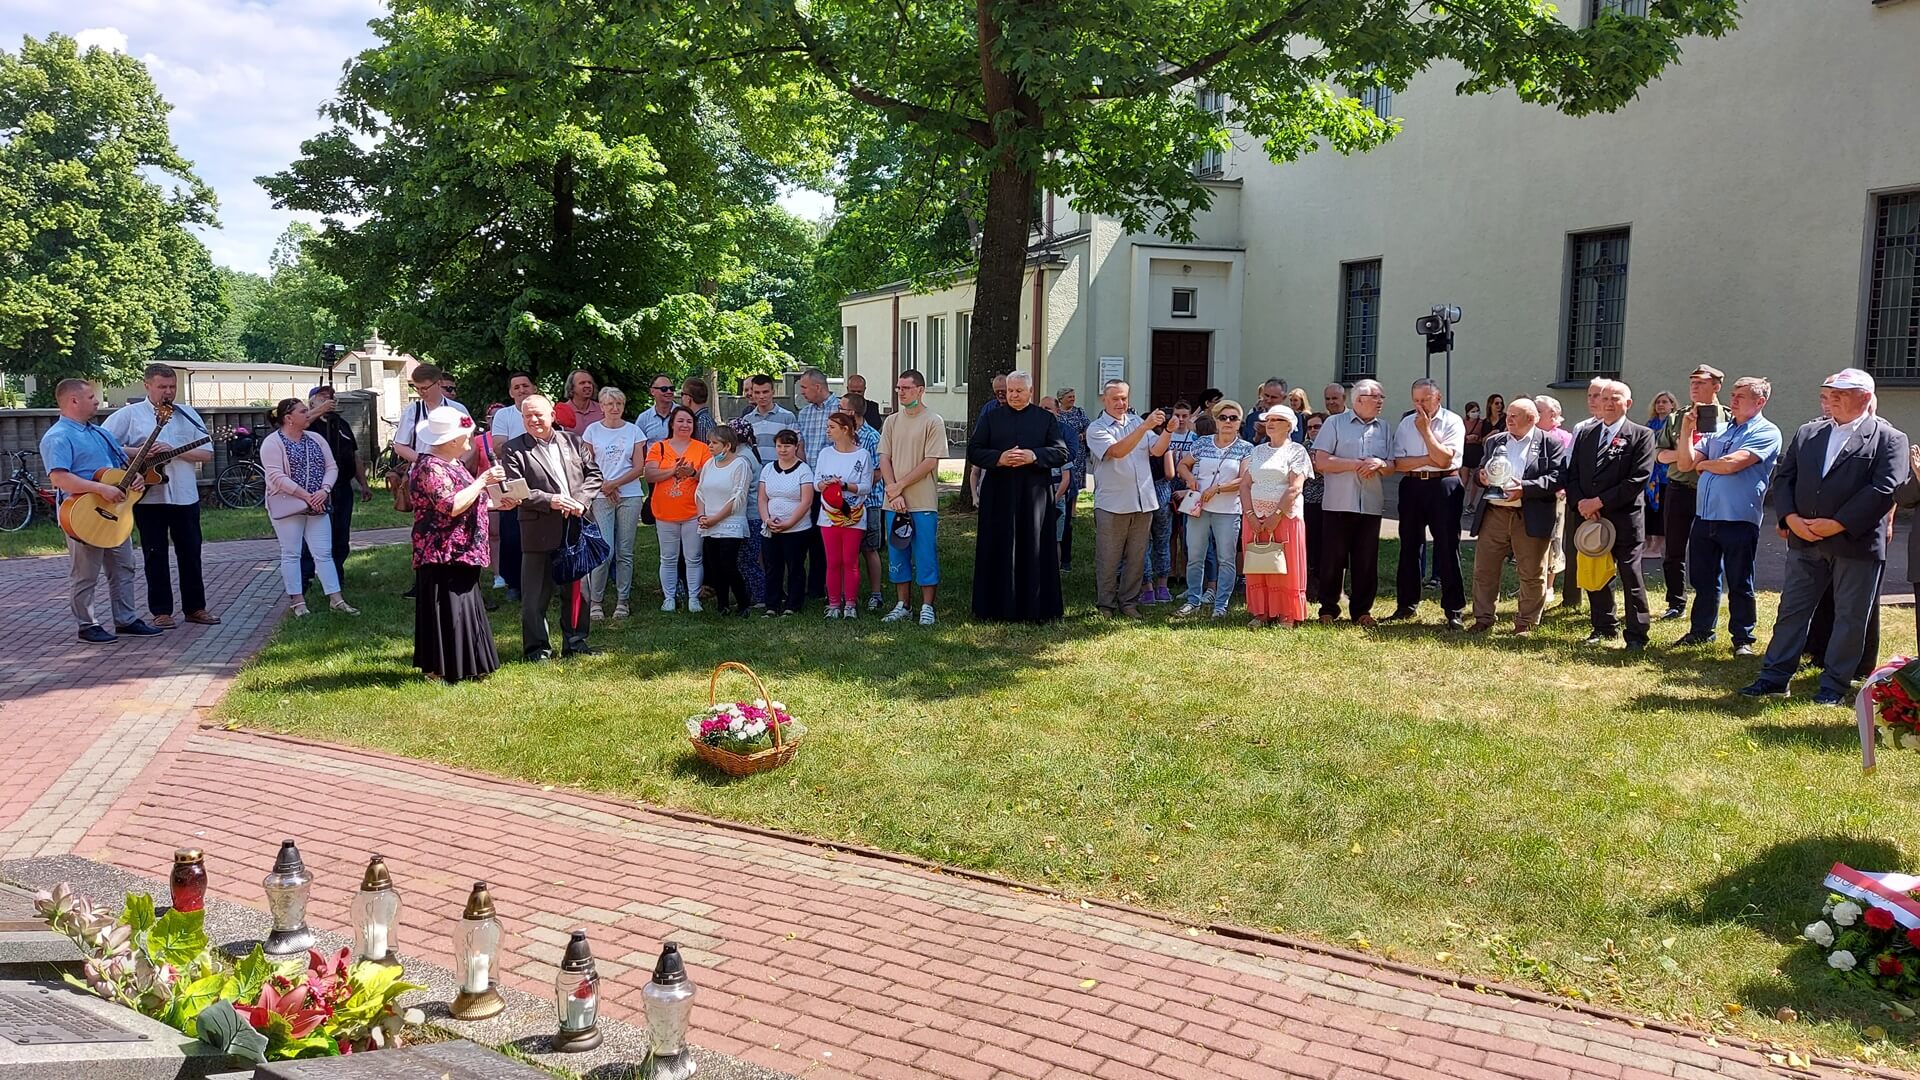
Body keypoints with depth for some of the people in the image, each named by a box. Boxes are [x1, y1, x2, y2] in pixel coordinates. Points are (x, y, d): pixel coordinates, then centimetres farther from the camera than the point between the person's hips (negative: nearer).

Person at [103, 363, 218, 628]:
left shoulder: (188, 414, 9)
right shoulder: (129, 414, 1)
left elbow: (207, 453, 3)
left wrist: (174, 451, -12)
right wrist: (138, 452, -15)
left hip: (185, 495, 3)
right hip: (148, 496, -2)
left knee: (190, 553, 7)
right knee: (155, 554, 4)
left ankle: (195, 607, 16)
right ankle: (161, 611, 10)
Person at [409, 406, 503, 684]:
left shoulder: (452, 465, 16)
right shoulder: (430, 468, -17)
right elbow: (451, 506, -27)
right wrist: (482, 481, -21)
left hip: (461, 554, 10)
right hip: (443, 555, -10)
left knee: (466, 606, 13)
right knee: (446, 609, -5)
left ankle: (465, 665, 20)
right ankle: (440, 670, 2)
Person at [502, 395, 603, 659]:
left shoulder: (573, 441, 9)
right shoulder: (514, 450, -2)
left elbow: (594, 473, 8)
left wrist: (581, 501, -8)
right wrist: (549, 501, -19)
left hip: (575, 528, 4)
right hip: (539, 531, -4)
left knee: (577, 589, 13)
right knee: (536, 594, 2)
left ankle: (575, 642, 25)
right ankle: (537, 647, 12)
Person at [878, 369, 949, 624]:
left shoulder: (933, 421, -5)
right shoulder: (892, 421, 10)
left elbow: (930, 462, -10)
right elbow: (885, 459, 6)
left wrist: (900, 486, -11)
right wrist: (894, 494, -6)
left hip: (923, 503, -5)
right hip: (895, 502, 5)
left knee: (925, 555, -1)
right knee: (897, 555, 10)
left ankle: (927, 607, 8)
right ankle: (902, 605, 19)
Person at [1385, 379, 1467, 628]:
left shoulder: (1453, 421, -3)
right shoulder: (1406, 423, 7)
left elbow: (1444, 459, -15)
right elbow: (1398, 463, -1)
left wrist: (1425, 430, -11)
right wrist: (1428, 459, -12)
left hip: (1443, 486, -4)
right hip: (1412, 486, 4)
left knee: (1447, 547, -3)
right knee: (1409, 546, 11)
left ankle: (1454, 610, 3)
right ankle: (1407, 604, 23)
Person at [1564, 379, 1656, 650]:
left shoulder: (1641, 436, -3)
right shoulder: (1585, 434, 13)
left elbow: (1638, 480, -13)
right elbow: (1572, 475, 10)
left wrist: (1599, 501, -16)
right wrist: (1580, 503, -8)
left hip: (1624, 520, -5)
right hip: (1589, 519, 5)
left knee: (1631, 579, -1)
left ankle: (1637, 635, 7)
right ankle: (1605, 627, 26)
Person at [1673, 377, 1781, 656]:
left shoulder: (1766, 432, -6)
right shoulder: (1718, 429, 14)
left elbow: (1731, 464, -19)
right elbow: (1687, 463, 9)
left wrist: (1703, 464, -1)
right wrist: (1686, 429, -1)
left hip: (1739, 520, -6)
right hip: (1704, 517, 6)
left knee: (1740, 585, 4)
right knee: (1703, 580, 15)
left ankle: (1743, 640, 14)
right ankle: (1701, 631, 27)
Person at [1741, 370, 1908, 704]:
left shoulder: (1888, 438, -3)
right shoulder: (1807, 434, 12)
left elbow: (1885, 489, -14)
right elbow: (1783, 477, 9)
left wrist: (1837, 524, -18)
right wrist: (1791, 518, -8)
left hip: (1856, 543, -4)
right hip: (1805, 541, 4)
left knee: (1850, 618, 5)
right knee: (1792, 610, 8)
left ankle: (1834, 686, 14)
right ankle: (1775, 676, 14)